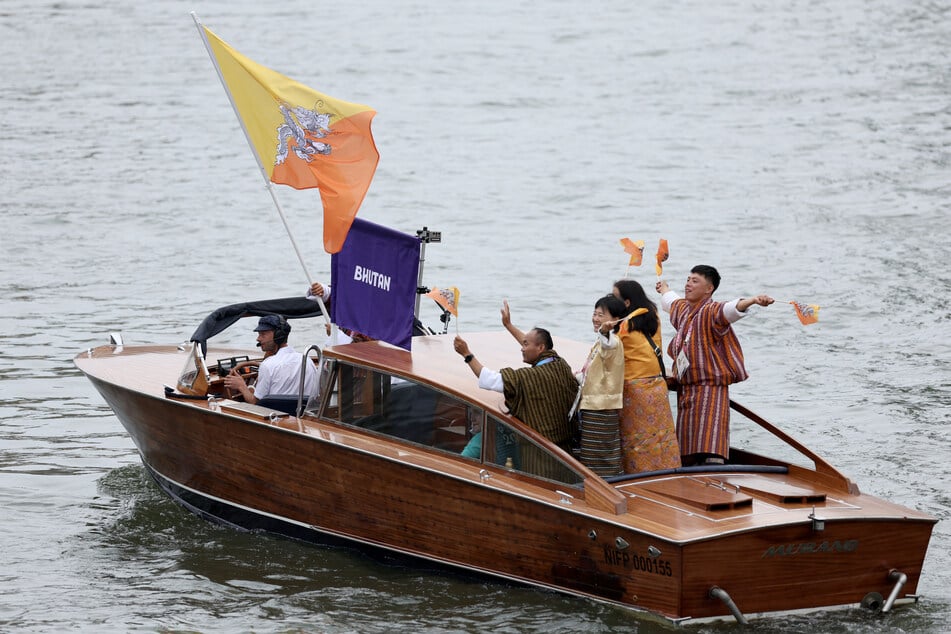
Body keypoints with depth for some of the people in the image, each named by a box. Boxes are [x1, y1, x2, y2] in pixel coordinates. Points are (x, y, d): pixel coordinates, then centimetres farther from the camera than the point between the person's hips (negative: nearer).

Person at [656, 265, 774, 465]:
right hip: (686, 389, 8)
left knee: (711, 448, -18)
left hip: (710, 388, -8)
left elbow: (729, 309, -35)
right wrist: (664, 290, 62)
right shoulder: (682, 308, 14)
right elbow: (670, 301, 39)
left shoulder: (711, 312, -12)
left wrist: (752, 300, -55)